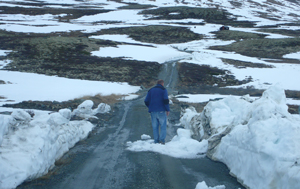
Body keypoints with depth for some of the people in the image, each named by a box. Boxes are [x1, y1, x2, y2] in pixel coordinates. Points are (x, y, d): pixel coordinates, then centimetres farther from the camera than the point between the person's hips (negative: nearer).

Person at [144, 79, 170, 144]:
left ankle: (156, 141, 5)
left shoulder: (151, 90, 14)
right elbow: (166, 100, -12)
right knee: (163, 126, 3)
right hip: (161, 111, -4)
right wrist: (168, 110, -6)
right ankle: (162, 139, -11)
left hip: (153, 112, 4)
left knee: (155, 127, 8)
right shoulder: (163, 90, 1)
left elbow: (146, 101, 9)